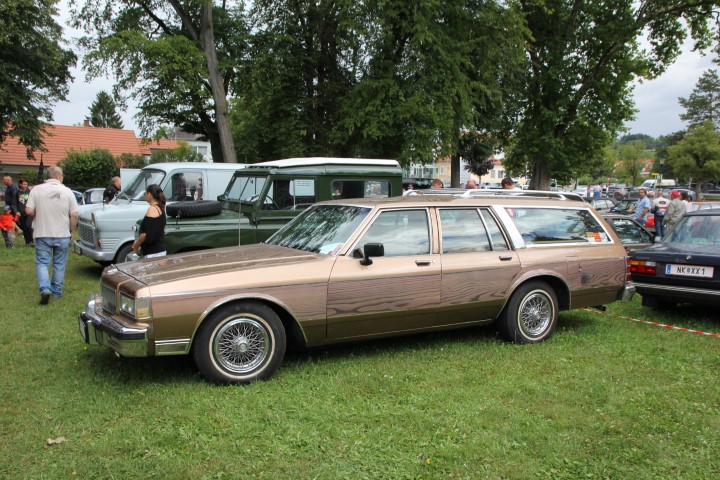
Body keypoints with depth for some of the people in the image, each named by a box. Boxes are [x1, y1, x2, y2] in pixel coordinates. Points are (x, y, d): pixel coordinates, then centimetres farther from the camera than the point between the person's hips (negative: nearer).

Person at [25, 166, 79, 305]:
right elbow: (74, 216, -6)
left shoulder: (36, 190, -5)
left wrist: (38, 216, 12)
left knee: (42, 263, 8)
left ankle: (45, 288, -11)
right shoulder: (67, 192, -5)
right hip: (63, 235, 0)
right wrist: (71, 231, 9)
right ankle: (57, 292, 20)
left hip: (42, 234, 0)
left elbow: (29, 211, -9)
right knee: (59, 264, 14)